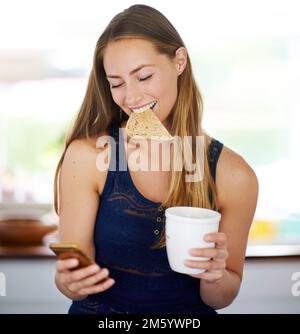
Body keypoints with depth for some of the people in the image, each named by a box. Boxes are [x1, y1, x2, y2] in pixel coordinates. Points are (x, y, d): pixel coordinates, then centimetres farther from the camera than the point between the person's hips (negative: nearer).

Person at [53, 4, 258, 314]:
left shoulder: (233, 175, -8)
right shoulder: (86, 156, -9)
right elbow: (73, 280, -7)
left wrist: (215, 278, -17)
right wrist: (71, 281, -27)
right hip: (99, 311, 0)